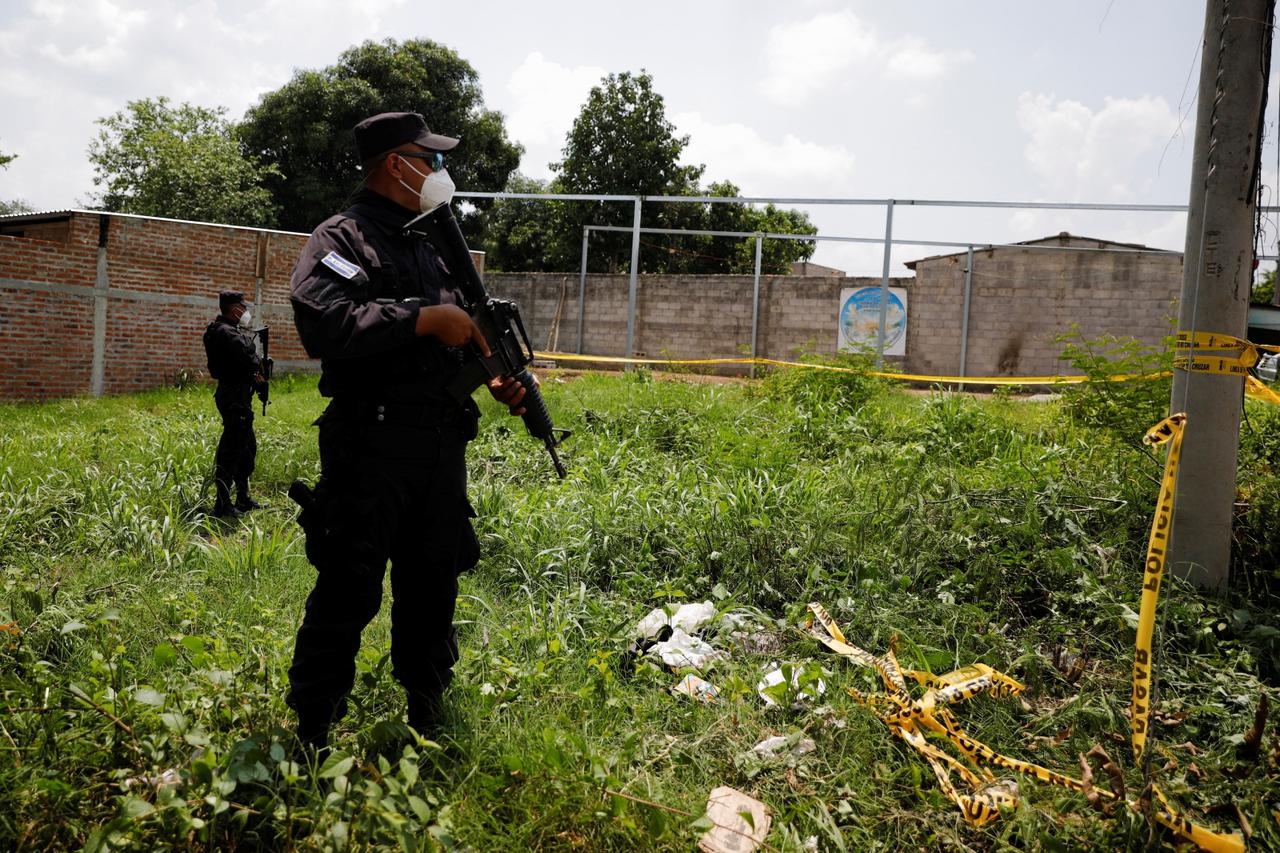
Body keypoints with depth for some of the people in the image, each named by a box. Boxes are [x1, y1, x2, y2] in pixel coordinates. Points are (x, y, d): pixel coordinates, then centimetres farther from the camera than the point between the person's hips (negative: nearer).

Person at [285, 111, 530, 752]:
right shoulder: (341, 238, -7)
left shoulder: (428, 248, 19)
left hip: (441, 449, 8)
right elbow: (322, 322, -25)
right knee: (349, 594, -3)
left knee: (433, 585, 16)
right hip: (371, 452, -8)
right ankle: (311, 737, 10)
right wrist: (425, 318, -22)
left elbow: (455, 339, 25)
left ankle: (428, 721, 31)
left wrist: (496, 377, 5)